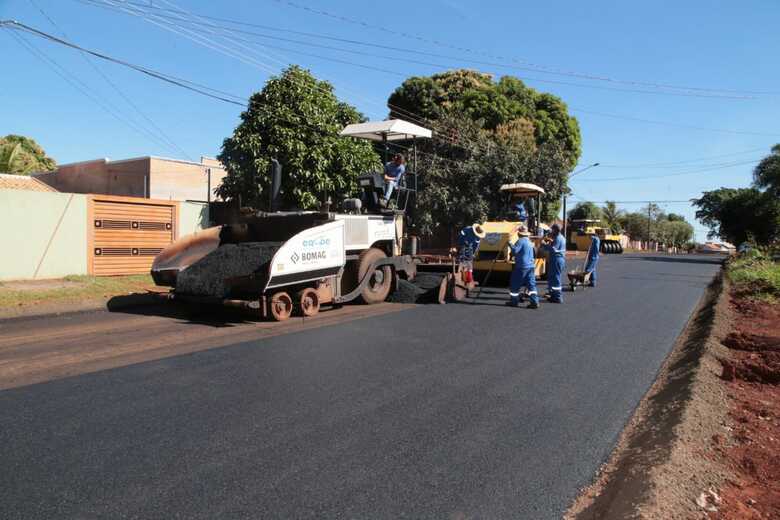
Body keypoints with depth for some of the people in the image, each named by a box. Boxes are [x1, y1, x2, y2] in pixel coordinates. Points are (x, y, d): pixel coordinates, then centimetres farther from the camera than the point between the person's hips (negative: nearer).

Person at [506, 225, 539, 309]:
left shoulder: (521, 241, -12)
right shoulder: (529, 241, 17)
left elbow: (515, 250, -23)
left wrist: (510, 244, -9)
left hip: (521, 266, -8)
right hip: (530, 266, 8)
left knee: (515, 284, 5)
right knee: (531, 284, 4)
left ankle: (514, 301, 11)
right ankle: (535, 302, -4)